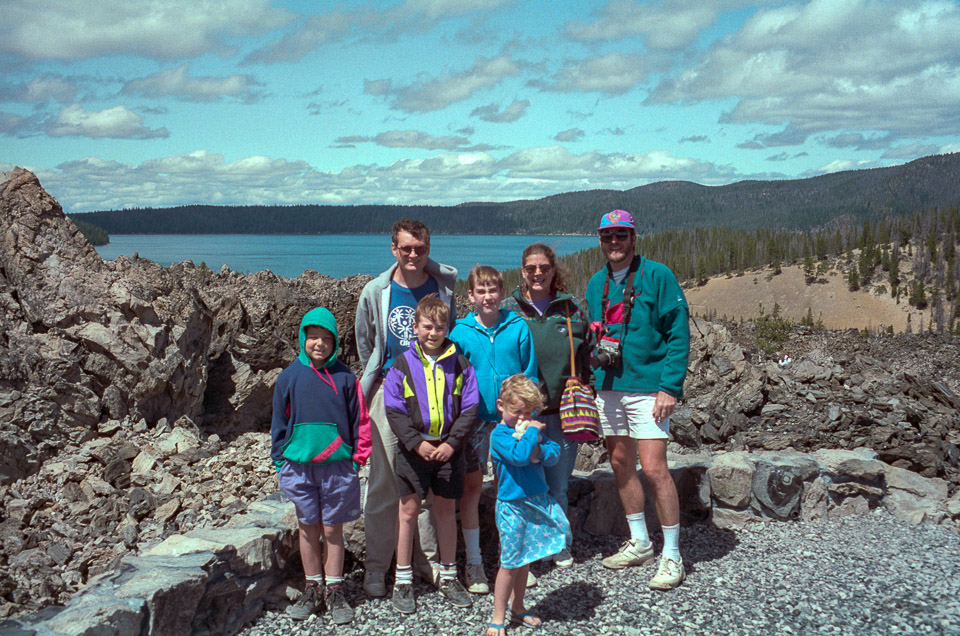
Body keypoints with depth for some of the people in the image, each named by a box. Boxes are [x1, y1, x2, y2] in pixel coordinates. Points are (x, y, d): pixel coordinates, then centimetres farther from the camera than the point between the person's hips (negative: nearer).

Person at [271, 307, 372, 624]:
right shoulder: (289, 377, 2)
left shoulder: (344, 378, -1)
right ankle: (313, 589, 24)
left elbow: (360, 421, 4)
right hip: (299, 465, 1)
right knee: (308, 527, 11)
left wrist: (358, 457, 1)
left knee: (333, 529, 5)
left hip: (337, 465, -1)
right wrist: (280, 460, 5)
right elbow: (280, 422, 8)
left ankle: (335, 592, 18)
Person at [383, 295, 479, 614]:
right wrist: (417, 443, -15)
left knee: (446, 509, 11)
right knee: (409, 509, 4)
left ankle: (448, 576, 25)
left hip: (448, 448, 2)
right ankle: (403, 580, 15)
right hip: (414, 448, -1)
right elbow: (394, 410, -6)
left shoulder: (460, 364, 1)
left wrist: (452, 443, -11)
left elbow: (469, 408, 0)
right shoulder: (402, 364, -3)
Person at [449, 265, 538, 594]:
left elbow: (530, 374, 4)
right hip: (475, 419, 0)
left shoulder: (518, 328, -2)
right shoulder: (461, 332, -2)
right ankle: (473, 562, 15)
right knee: (472, 486, 4)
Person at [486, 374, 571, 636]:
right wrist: (533, 432, -20)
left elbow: (554, 453, 3)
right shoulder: (499, 435, -14)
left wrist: (539, 452, -16)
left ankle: (517, 608, 32)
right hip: (513, 506, -7)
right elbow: (520, 456, -30)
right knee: (510, 563, -1)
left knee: (525, 560, 17)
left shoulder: (533, 428, 9)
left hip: (537, 501, 7)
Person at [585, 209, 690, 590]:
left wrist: (670, 387, -16)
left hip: (647, 386, -6)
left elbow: (678, 335, -10)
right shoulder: (596, 284, 12)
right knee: (620, 464, 12)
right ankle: (640, 544, 28)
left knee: (653, 468, -10)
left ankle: (672, 555, 3)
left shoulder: (657, 276, -7)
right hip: (608, 387, 7)